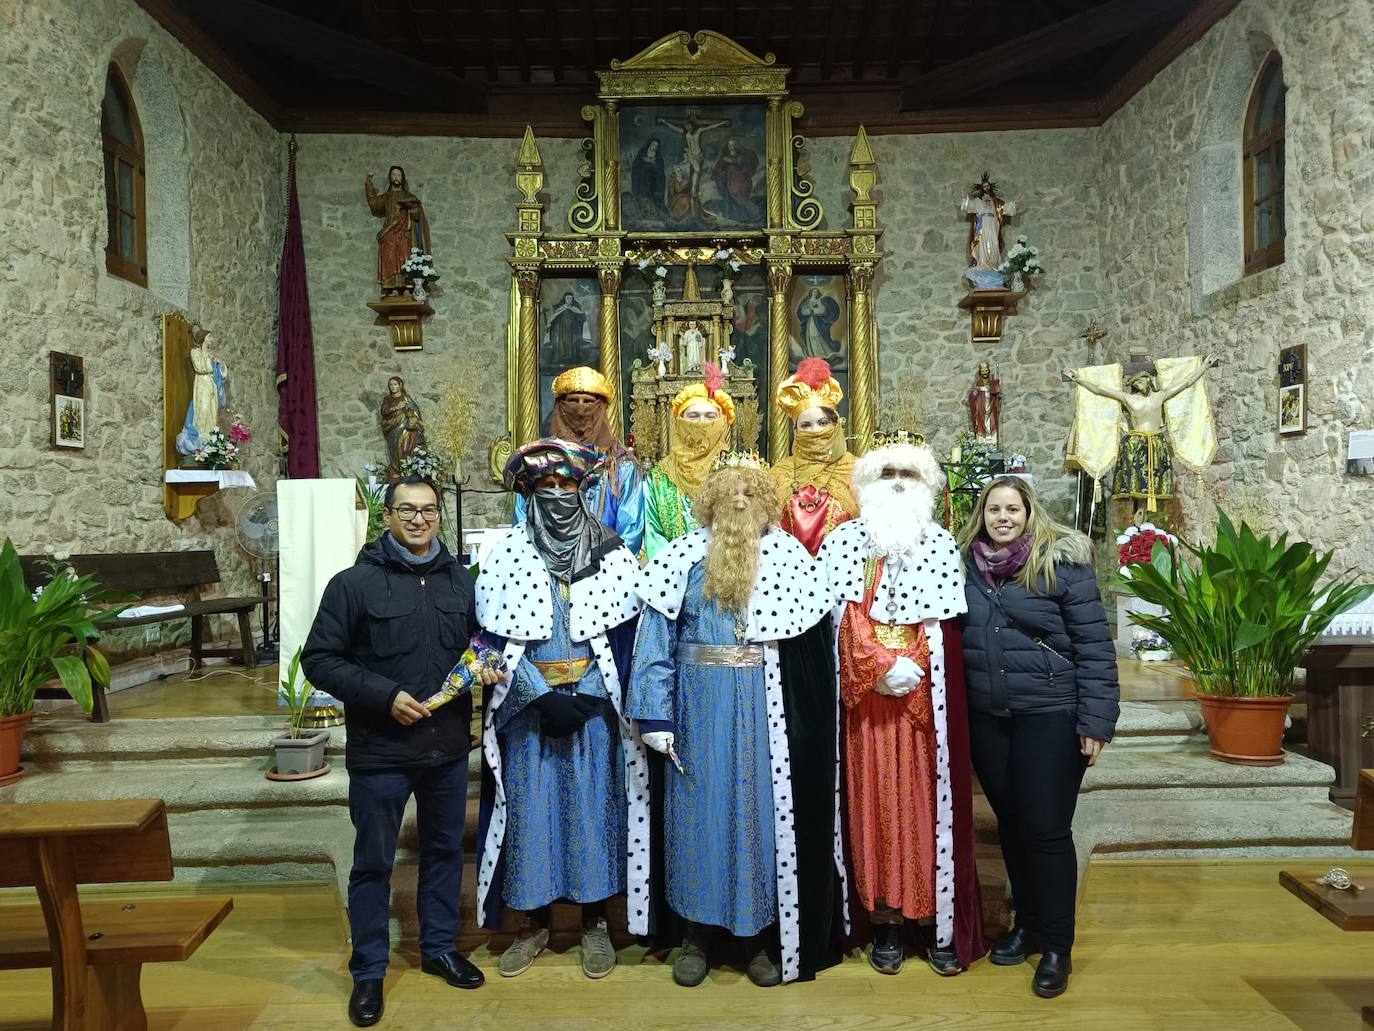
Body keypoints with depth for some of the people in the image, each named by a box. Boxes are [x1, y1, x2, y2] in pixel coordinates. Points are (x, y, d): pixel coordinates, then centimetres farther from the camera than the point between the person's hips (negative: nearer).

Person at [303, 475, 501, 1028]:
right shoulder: (354, 583, -9)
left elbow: (477, 641, 17)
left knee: (445, 849, 18)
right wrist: (384, 695, -19)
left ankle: (440, 947, 38)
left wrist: (484, 667, -5)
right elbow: (318, 659, -10)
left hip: (448, 748, 4)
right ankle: (368, 971, 27)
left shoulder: (459, 579, 4)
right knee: (374, 862, 9)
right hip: (380, 752, -4)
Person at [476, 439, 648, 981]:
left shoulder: (611, 552, 1)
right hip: (527, 709, 0)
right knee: (529, 809, 6)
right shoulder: (507, 553, -1)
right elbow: (496, 636, -5)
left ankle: (595, 922, 21)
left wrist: (585, 697, -12)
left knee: (592, 807, 5)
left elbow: (623, 635, -2)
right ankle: (534, 923, 23)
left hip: (595, 707, 0)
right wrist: (542, 697, -14)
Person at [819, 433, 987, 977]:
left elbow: (946, 624, 2)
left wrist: (908, 668, -10)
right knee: (874, 802, 4)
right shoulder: (845, 542, 5)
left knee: (927, 801, 3)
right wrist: (882, 666, -12)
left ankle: (937, 921, 14)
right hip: (865, 698, 0)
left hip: (926, 696, 0)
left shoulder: (943, 545, 7)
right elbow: (842, 616, -3)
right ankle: (884, 923, 14)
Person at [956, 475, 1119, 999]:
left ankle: (1057, 946, 16)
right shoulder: (966, 564, 4)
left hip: (1051, 716, -4)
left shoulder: (1062, 562, -8)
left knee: (1046, 828, 0)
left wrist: (1095, 720, -12)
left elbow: (1095, 644, -9)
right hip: (986, 719, 4)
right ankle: (1027, 922, 32)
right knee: (1010, 823, 14)